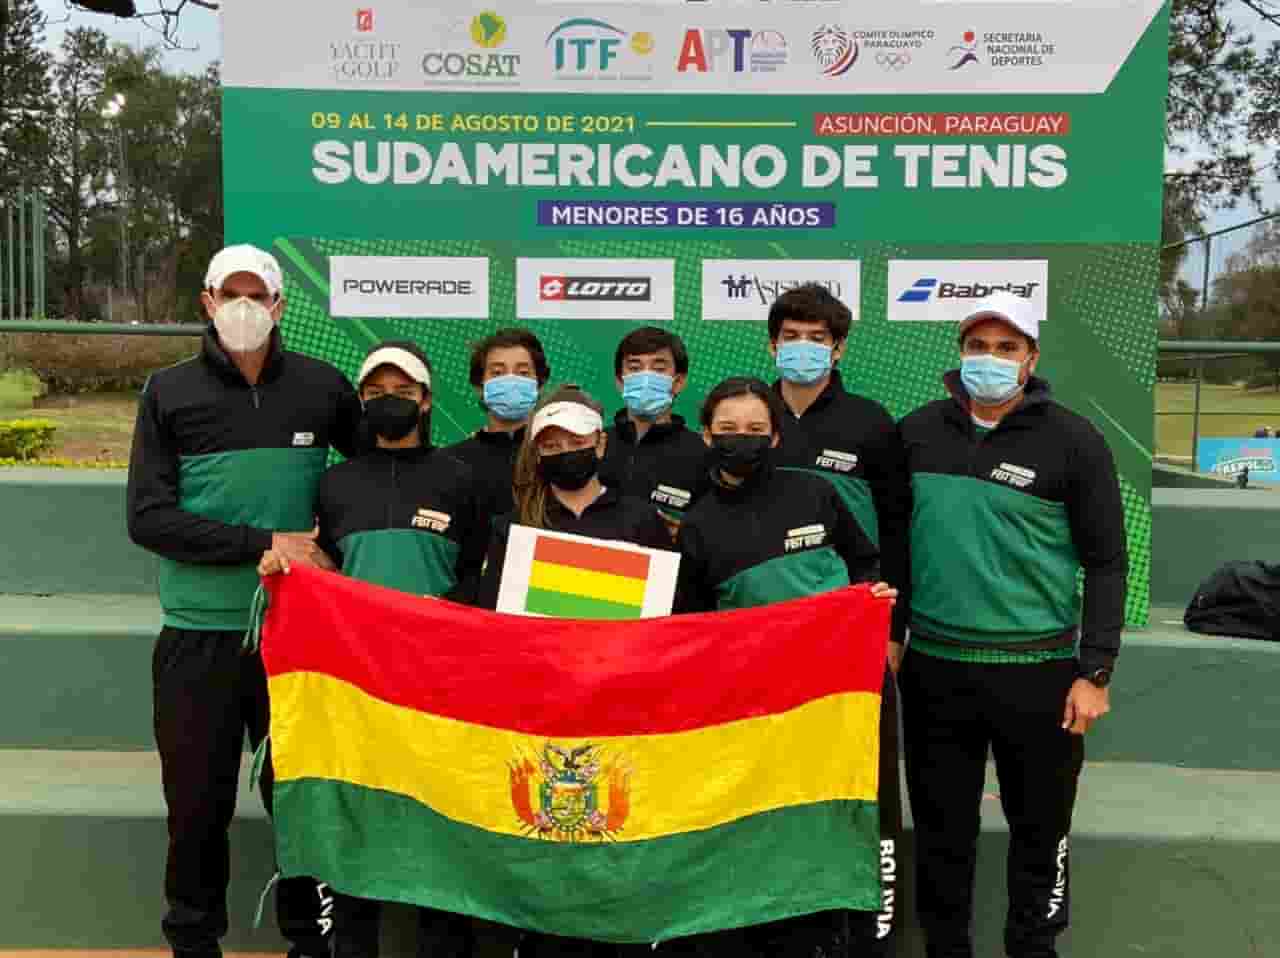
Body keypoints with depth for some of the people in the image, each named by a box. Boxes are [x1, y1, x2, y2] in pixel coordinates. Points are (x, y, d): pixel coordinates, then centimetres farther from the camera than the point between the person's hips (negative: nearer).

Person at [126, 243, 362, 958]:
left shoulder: (323, 387, 2)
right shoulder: (169, 393, 0)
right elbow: (149, 518, -7)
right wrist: (263, 542, -14)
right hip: (199, 633, 0)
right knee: (199, 803, 10)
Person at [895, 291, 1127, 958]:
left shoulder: (1073, 441, -4)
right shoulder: (916, 432, 3)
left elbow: (1106, 562, -3)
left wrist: (1095, 672, -8)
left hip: (1037, 671, -2)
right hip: (932, 666, 2)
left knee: (1040, 827, 12)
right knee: (941, 826, 13)